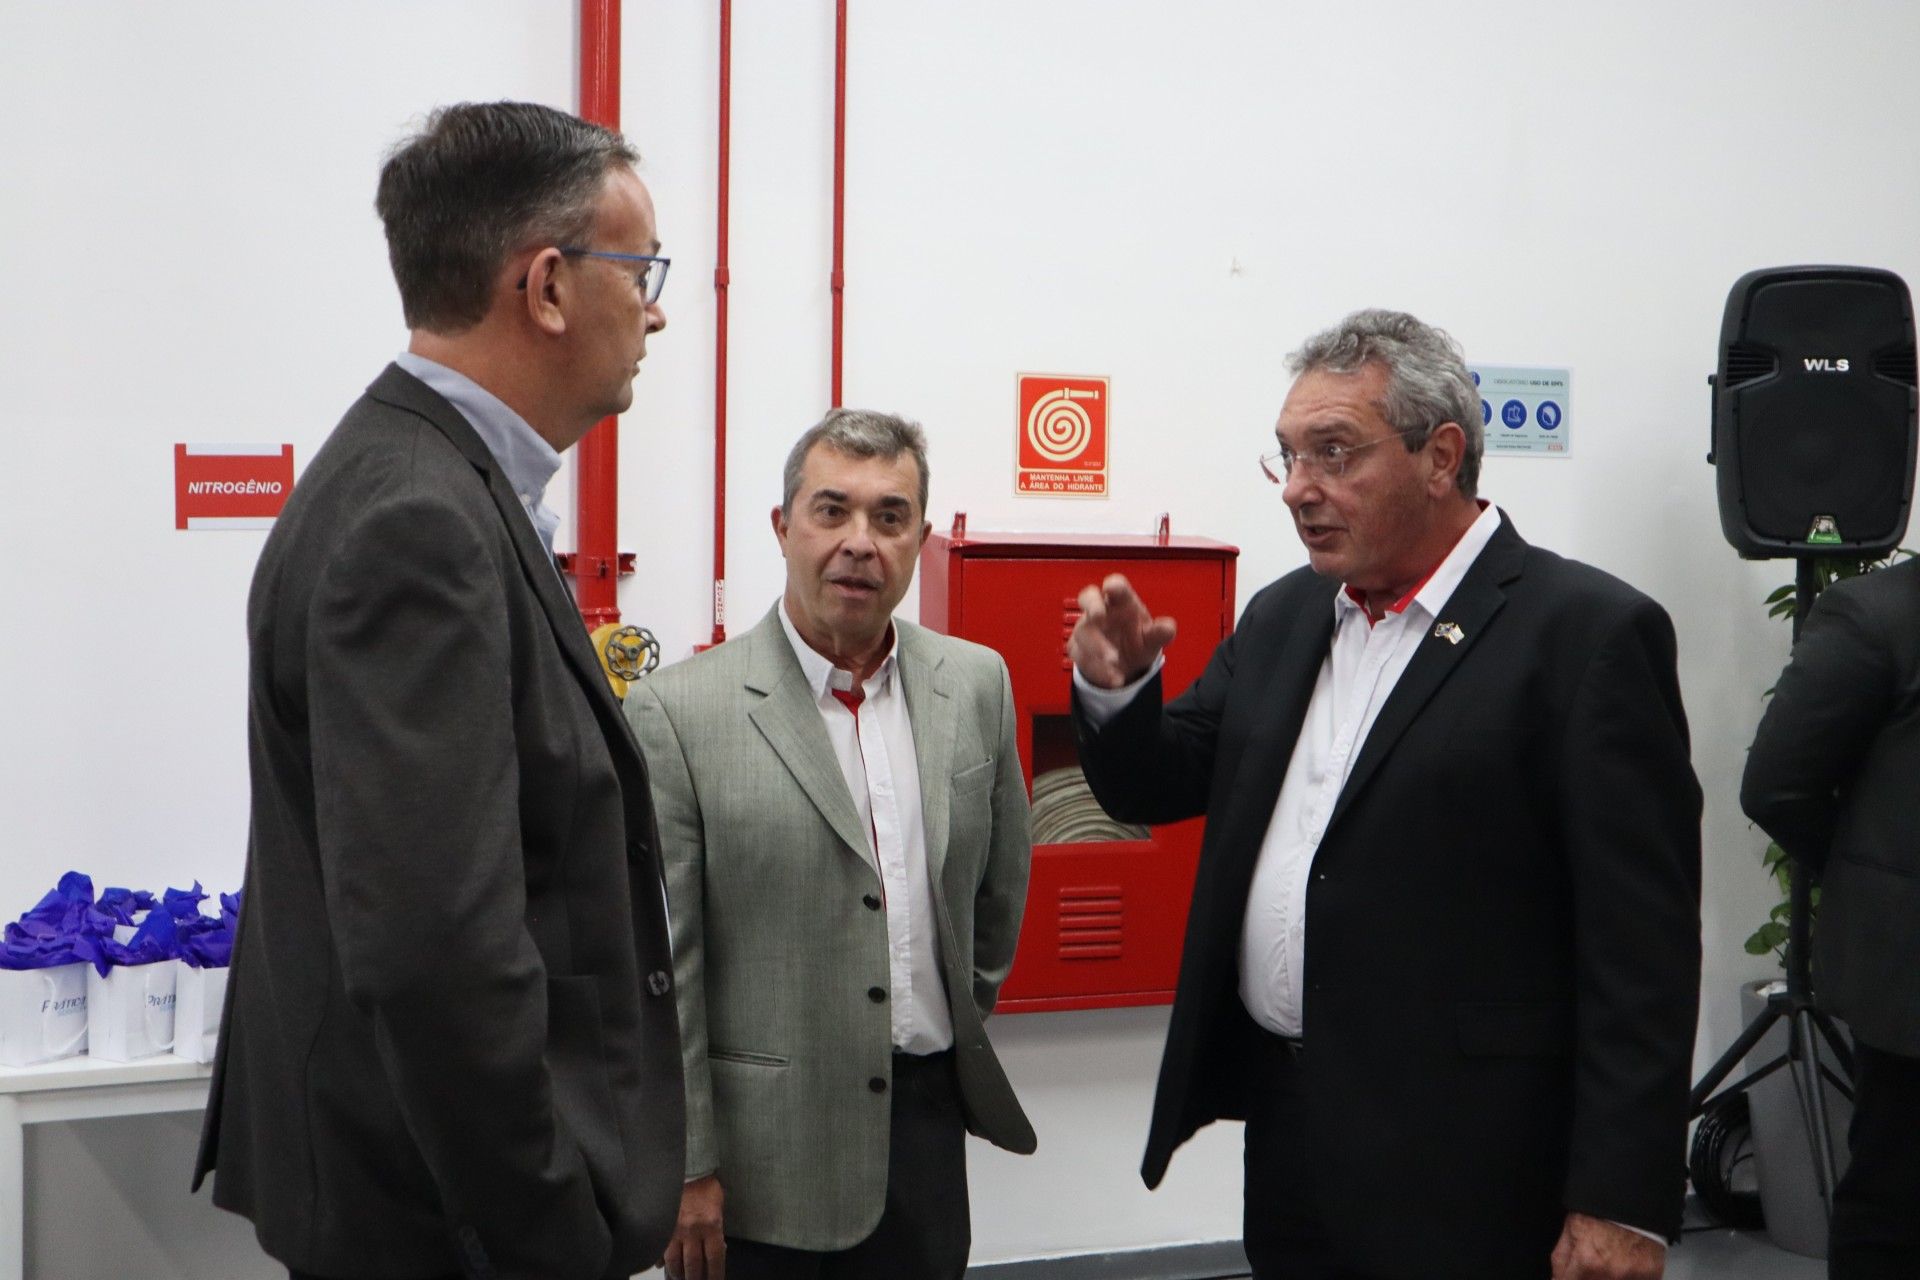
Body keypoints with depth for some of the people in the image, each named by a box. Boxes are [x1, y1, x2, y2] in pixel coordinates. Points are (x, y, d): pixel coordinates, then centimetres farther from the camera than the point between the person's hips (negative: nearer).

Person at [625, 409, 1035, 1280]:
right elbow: (659, 969, -10)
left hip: (927, 1132, 4)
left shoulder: (977, 685, 3)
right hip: (763, 1158, -4)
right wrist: (686, 1169, -10)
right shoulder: (679, 711, -10)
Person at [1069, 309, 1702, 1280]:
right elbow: (1156, 789, 15)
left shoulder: (1589, 632, -11)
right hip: (1283, 1133, 6)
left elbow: (1642, 944, -14)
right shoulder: (1282, 618, 10)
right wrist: (1114, 687, -5)